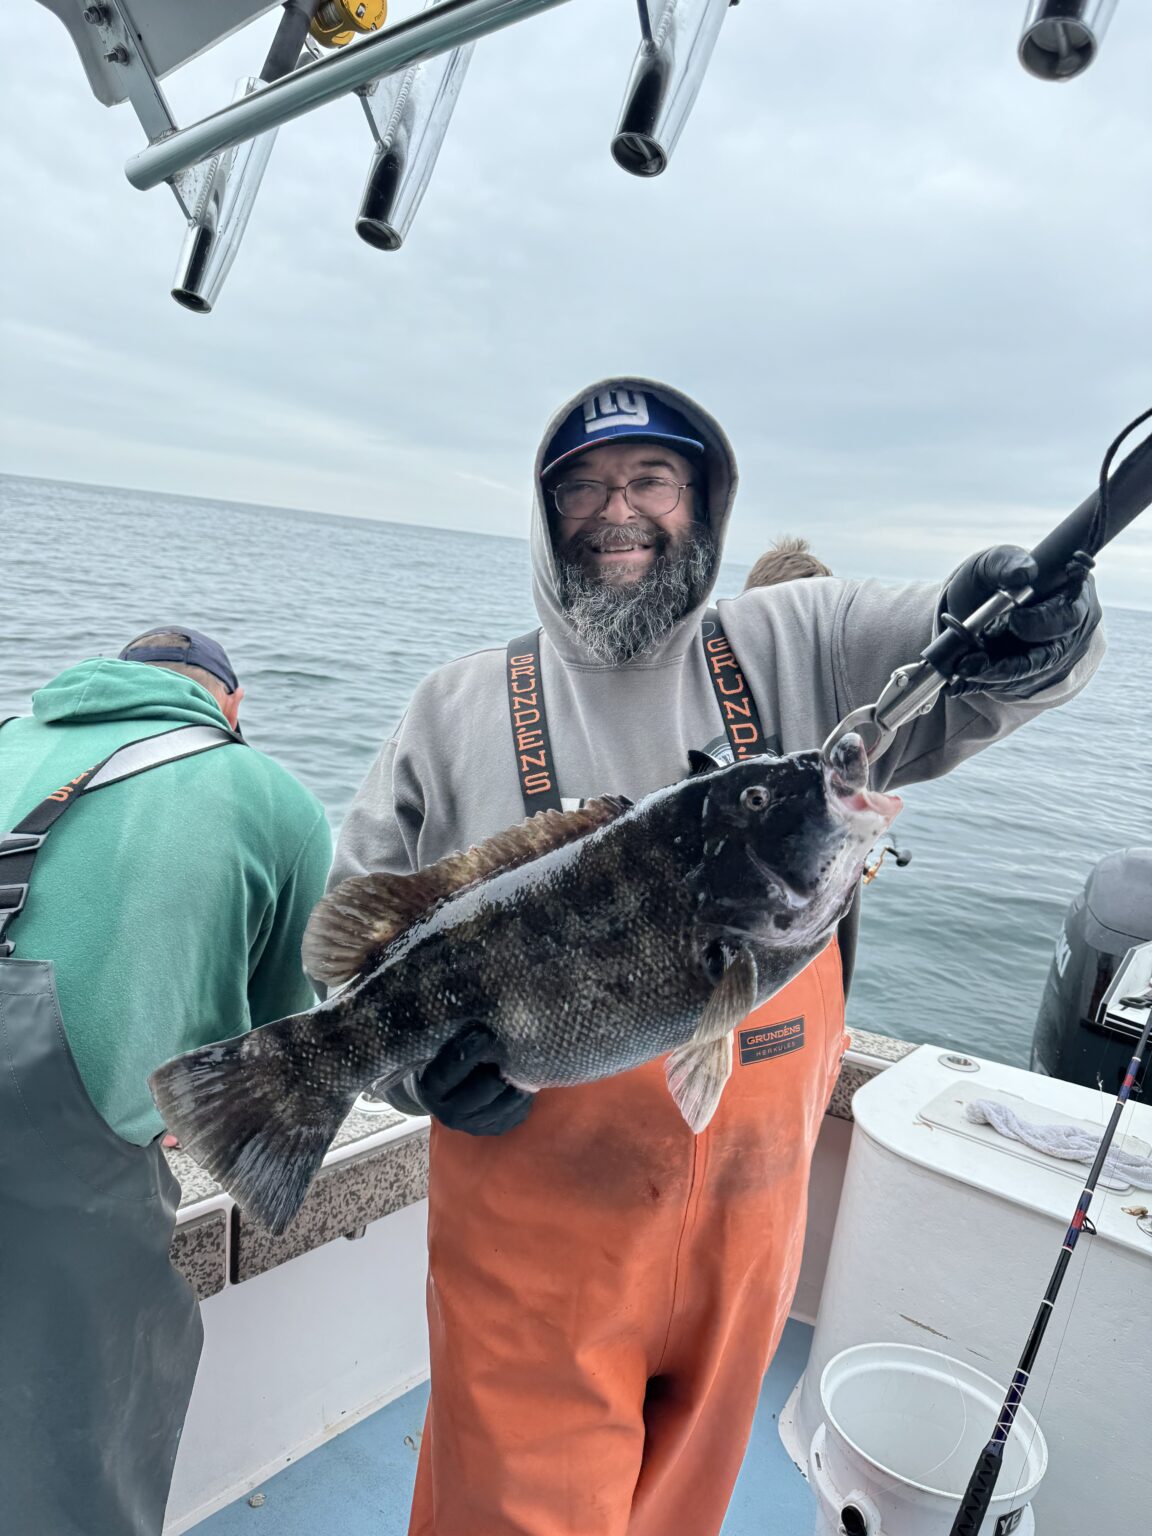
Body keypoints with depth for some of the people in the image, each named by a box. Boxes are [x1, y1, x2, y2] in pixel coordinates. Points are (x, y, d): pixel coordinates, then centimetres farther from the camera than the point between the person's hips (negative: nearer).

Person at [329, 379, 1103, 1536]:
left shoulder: (795, 651, -3)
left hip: (749, 1210, 2)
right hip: (536, 1215, -1)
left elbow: (999, 668, -6)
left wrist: (1019, 632, -29)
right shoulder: (460, 709, -4)